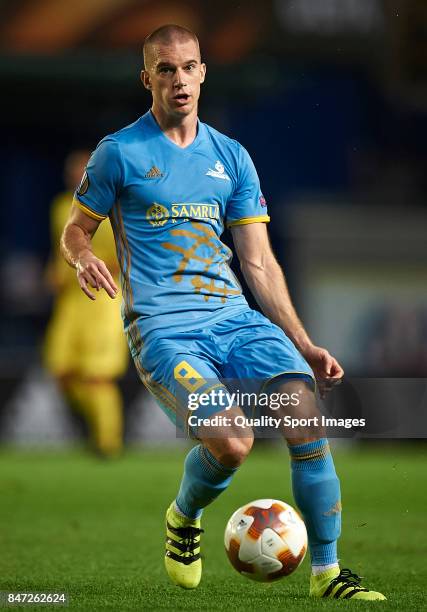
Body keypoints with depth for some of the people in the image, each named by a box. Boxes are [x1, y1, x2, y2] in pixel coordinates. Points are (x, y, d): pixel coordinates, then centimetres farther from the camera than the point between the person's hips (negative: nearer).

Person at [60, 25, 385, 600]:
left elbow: (259, 262, 15)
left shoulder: (231, 157, 15)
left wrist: (304, 344, 8)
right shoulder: (120, 153, 3)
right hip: (162, 327, -4)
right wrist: (84, 258, -13)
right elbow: (75, 229, 12)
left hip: (234, 315, 4)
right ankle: (183, 518, 9)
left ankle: (326, 570, -8)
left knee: (307, 413, -19)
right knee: (232, 443, -26)